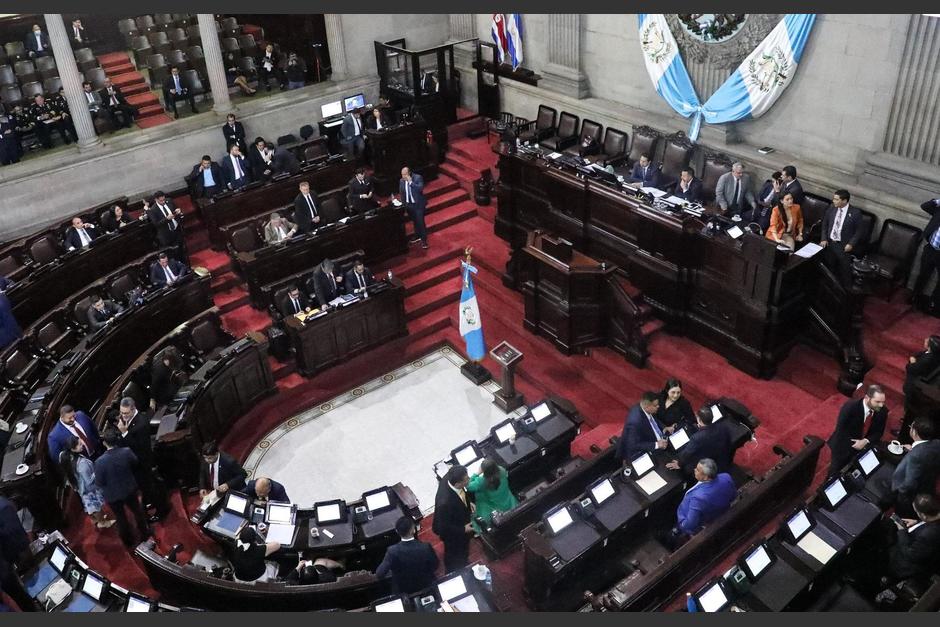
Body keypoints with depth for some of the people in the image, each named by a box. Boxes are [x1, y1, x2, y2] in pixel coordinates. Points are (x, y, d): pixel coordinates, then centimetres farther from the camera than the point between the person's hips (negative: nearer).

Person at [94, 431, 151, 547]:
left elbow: (99, 483, -20)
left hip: (112, 494, -2)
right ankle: (144, 533, 47)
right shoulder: (127, 451, -25)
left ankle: (128, 541, 43)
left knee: (121, 517, 23)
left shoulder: (100, 461, -32)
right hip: (129, 488, 2)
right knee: (137, 510, 27)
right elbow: (135, 464, -3)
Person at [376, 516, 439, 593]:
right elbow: (435, 566, -9)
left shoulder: (392, 551, -27)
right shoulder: (426, 547, -25)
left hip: (403, 591, 0)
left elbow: (379, 574, -24)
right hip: (426, 587, 0)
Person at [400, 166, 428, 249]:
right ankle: (417, 236, 36)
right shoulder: (401, 181, 1)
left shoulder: (418, 177, -14)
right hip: (408, 204, 5)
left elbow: (421, 188, -27)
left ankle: (424, 240, 2)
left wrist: (411, 182, -30)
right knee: (415, 222, 19)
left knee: (420, 222, -5)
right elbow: (401, 193, 10)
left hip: (418, 204, -5)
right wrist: (403, 204, 9)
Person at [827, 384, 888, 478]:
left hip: (864, 445, 3)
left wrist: (866, 441, -21)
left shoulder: (882, 411, -14)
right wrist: (853, 444, -26)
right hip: (845, 445, -3)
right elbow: (840, 431, -22)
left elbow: (878, 433, -3)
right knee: (835, 476, 6)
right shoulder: (850, 407, -26)